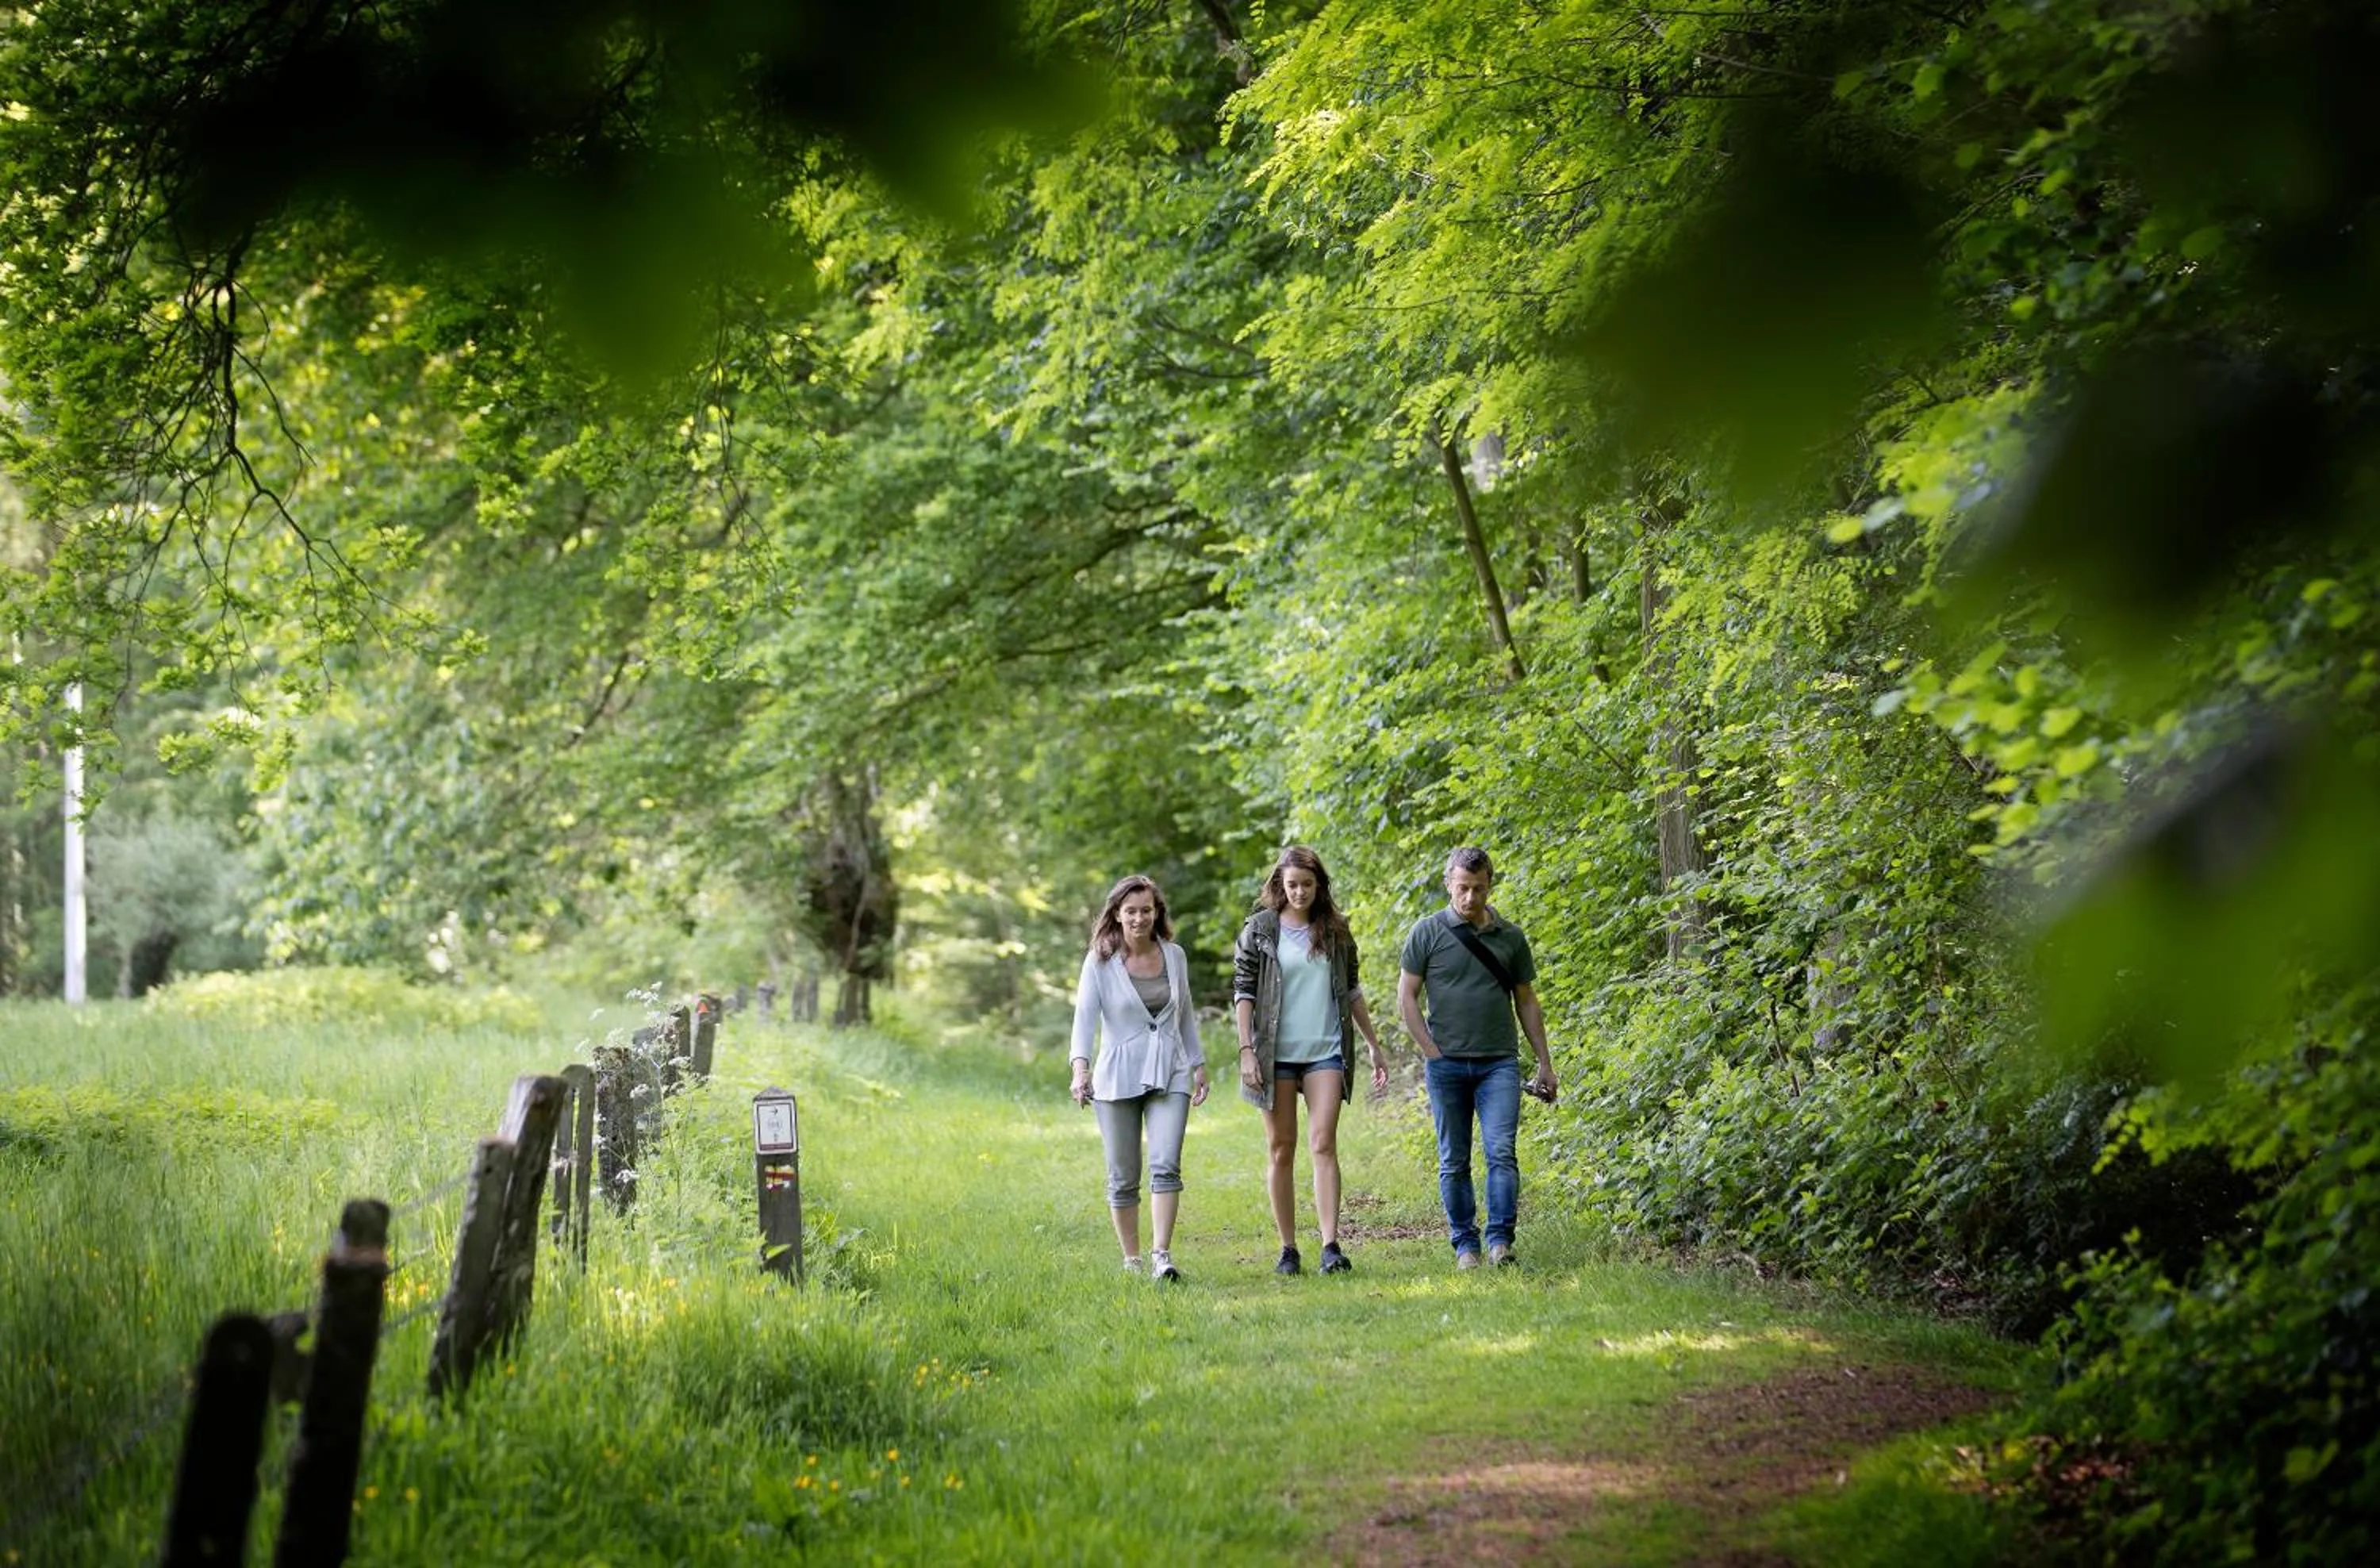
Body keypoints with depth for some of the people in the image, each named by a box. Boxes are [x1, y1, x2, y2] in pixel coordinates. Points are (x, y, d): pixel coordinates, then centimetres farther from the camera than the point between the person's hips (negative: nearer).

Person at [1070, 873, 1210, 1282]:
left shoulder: (1174, 956, 8)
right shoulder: (1100, 962, -3)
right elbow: (1085, 1015, -13)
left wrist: (1199, 1065, 18)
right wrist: (1080, 1067, -28)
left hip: (1169, 1075, 2)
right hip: (1118, 1078, -2)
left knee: (1166, 1165, -15)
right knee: (1123, 1177, 4)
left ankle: (1161, 1256, -18)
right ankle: (1131, 1260, 16)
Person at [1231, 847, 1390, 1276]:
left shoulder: (1335, 931, 9)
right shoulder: (1259, 930, 2)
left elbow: (1351, 991, 17)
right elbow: (1242, 992, 0)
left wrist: (1375, 1046, 16)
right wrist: (1246, 1051, -9)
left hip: (1325, 1051, 1)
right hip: (1276, 1053, -1)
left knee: (1323, 1143, -12)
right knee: (1281, 1150, 4)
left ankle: (1330, 1245, -19)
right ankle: (1288, 1249, 10)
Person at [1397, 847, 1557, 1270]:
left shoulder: (1510, 937, 10)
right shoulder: (1427, 933, 2)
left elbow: (1526, 1001, 16)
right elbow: (1406, 999, 2)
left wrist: (1544, 1062, 12)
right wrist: (1432, 1053, -6)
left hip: (1499, 1062, 1)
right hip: (1446, 1064, -1)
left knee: (1502, 1152, -12)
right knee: (1454, 1162, 3)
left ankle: (1500, 1240, -12)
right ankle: (1465, 1244, 11)